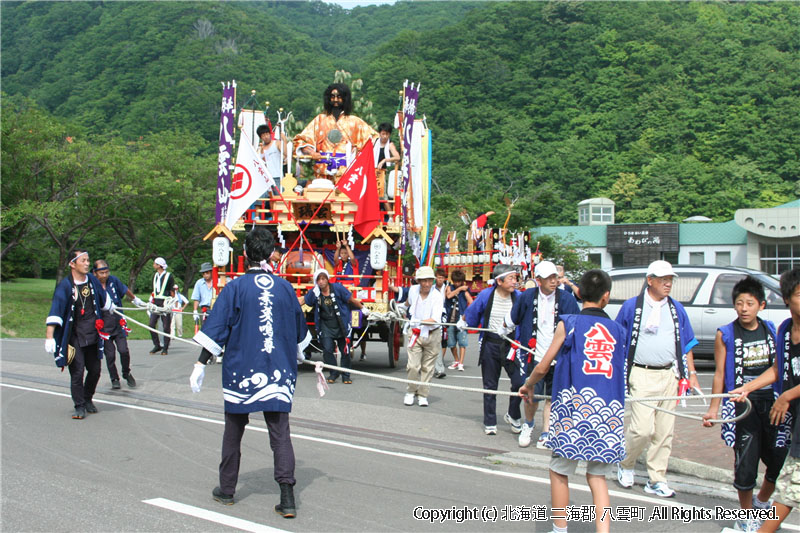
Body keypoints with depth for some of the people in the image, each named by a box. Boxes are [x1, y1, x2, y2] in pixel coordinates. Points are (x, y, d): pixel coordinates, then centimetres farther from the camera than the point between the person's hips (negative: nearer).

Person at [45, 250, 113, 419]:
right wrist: (49, 336, -25)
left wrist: (111, 308, 43)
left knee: (95, 370, 10)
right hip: (74, 337, -5)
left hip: (92, 336, 5)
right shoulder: (65, 285, -12)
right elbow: (55, 311, -18)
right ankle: (80, 406, 7)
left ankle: (87, 399, 31)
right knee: (77, 372, -6)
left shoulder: (93, 281, 4)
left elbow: (103, 299, 26)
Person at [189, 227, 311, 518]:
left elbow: (216, 329, -9)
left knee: (234, 431, 14)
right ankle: (287, 497, -7)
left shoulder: (235, 287, -6)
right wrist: (297, 357, 35)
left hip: (241, 369, -1)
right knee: (280, 432, 2)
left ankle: (227, 489, 26)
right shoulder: (285, 287, 4)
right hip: (278, 371, 2)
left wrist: (200, 365, -4)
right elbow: (299, 330, 17)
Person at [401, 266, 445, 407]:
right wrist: (402, 306, 45)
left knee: (427, 367, 4)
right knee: (413, 366, -8)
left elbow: (435, 320, -26)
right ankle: (410, 392, 10)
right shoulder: (413, 290, -3)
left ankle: (422, 395, 16)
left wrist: (419, 321, -40)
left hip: (432, 335, -2)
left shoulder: (437, 296, -15)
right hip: (415, 333, 2)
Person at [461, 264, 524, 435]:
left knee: (520, 382, -12)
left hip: (511, 345, 0)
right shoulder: (486, 295, -8)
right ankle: (490, 423, 22)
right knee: (490, 386, 9)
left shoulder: (519, 297, -8)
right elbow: (472, 312, 10)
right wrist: (464, 323, 24)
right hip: (490, 345, 0)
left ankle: (513, 416, 14)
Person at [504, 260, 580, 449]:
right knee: (532, 396, -4)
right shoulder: (527, 297, -1)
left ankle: (546, 433, 20)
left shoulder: (566, 299, -3)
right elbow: (511, 320, 15)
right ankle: (528, 424, 26)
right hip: (535, 357, 0)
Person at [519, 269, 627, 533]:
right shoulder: (618, 330, 9)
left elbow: (542, 367, 1)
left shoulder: (568, 323, -1)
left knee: (559, 472, 12)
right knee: (597, 476, 13)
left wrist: (528, 386, 19)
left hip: (574, 405, -3)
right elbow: (621, 374, 13)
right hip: (609, 411, 4)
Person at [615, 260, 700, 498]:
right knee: (643, 429, -13)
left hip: (669, 376, 4)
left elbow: (687, 344, 17)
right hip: (642, 376, -4)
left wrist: (691, 373, 10)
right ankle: (625, 465, 14)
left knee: (664, 431, 6)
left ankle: (657, 480, 17)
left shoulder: (677, 309, 11)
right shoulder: (631, 306, 0)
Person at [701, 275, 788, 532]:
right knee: (746, 463, 0)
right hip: (741, 405, -3)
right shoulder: (725, 334, -2)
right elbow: (720, 373, 0)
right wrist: (713, 408, -3)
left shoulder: (771, 330, 7)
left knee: (780, 459, 6)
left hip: (771, 402, 3)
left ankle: (762, 503, 34)